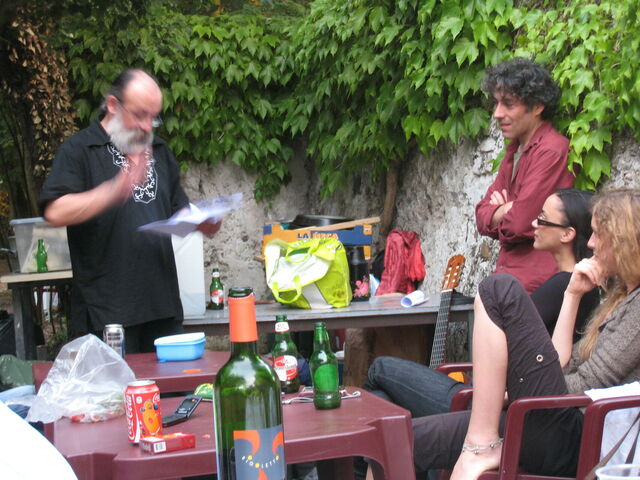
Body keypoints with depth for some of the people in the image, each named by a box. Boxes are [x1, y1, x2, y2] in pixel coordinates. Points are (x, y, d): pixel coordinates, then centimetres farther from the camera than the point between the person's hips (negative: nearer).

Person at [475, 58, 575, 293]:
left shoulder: (552, 151, -13)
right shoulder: (515, 149, 16)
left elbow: (520, 224, -17)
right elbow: (482, 218, 12)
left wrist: (498, 214, 3)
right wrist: (507, 210, -8)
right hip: (508, 278, 8)